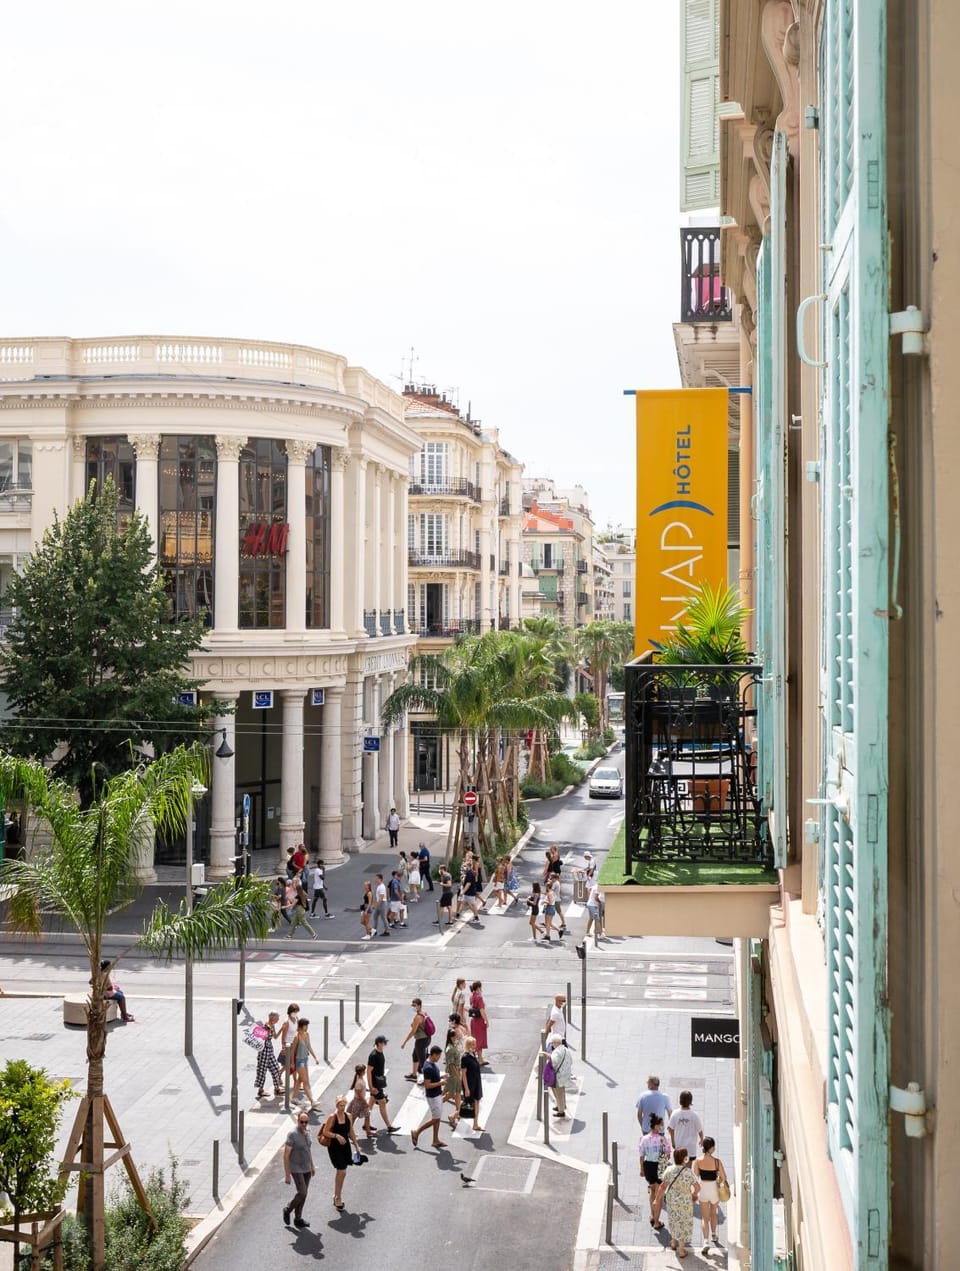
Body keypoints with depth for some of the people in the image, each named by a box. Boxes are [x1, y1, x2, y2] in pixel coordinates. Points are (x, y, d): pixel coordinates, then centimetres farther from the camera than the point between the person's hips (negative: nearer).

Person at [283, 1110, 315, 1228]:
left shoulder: (306, 1133, 2)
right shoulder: (292, 1135, -20)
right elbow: (286, 1155, -19)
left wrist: (312, 1166, 20)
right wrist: (287, 1175, -19)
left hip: (307, 1169, 7)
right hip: (296, 1169, -7)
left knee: (303, 1194, 10)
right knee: (302, 1193, -11)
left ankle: (298, 1218, 20)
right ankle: (288, 1210, 13)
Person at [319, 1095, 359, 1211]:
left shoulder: (347, 1117, 4)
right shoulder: (332, 1117, -13)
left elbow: (351, 1133, 13)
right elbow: (325, 1132, -14)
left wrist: (356, 1146, 14)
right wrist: (337, 1136, -25)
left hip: (345, 1147, 6)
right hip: (334, 1148, -6)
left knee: (340, 1172, 13)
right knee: (341, 1172, -9)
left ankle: (337, 1196, 27)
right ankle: (338, 1197, 5)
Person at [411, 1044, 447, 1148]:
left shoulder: (433, 1064, 6)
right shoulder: (428, 1068, -25)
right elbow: (427, 1085, -25)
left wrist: (441, 1077, 4)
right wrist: (440, 1083, -21)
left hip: (437, 1095, 10)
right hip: (432, 1097, -10)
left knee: (437, 1118, 13)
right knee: (435, 1119, -1)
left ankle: (436, 1141, 20)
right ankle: (416, 1133, 10)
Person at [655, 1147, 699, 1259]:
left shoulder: (669, 1170, -14)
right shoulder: (688, 1172, -20)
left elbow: (663, 1186, -13)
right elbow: (697, 1187, -13)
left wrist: (658, 1199, -1)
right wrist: (695, 1194, 9)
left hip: (671, 1200, 3)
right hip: (685, 1201, -3)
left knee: (673, 1220, 26)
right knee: (684, 1222, 15)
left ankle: (674, 1242, 44)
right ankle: (681, 1249, 22)